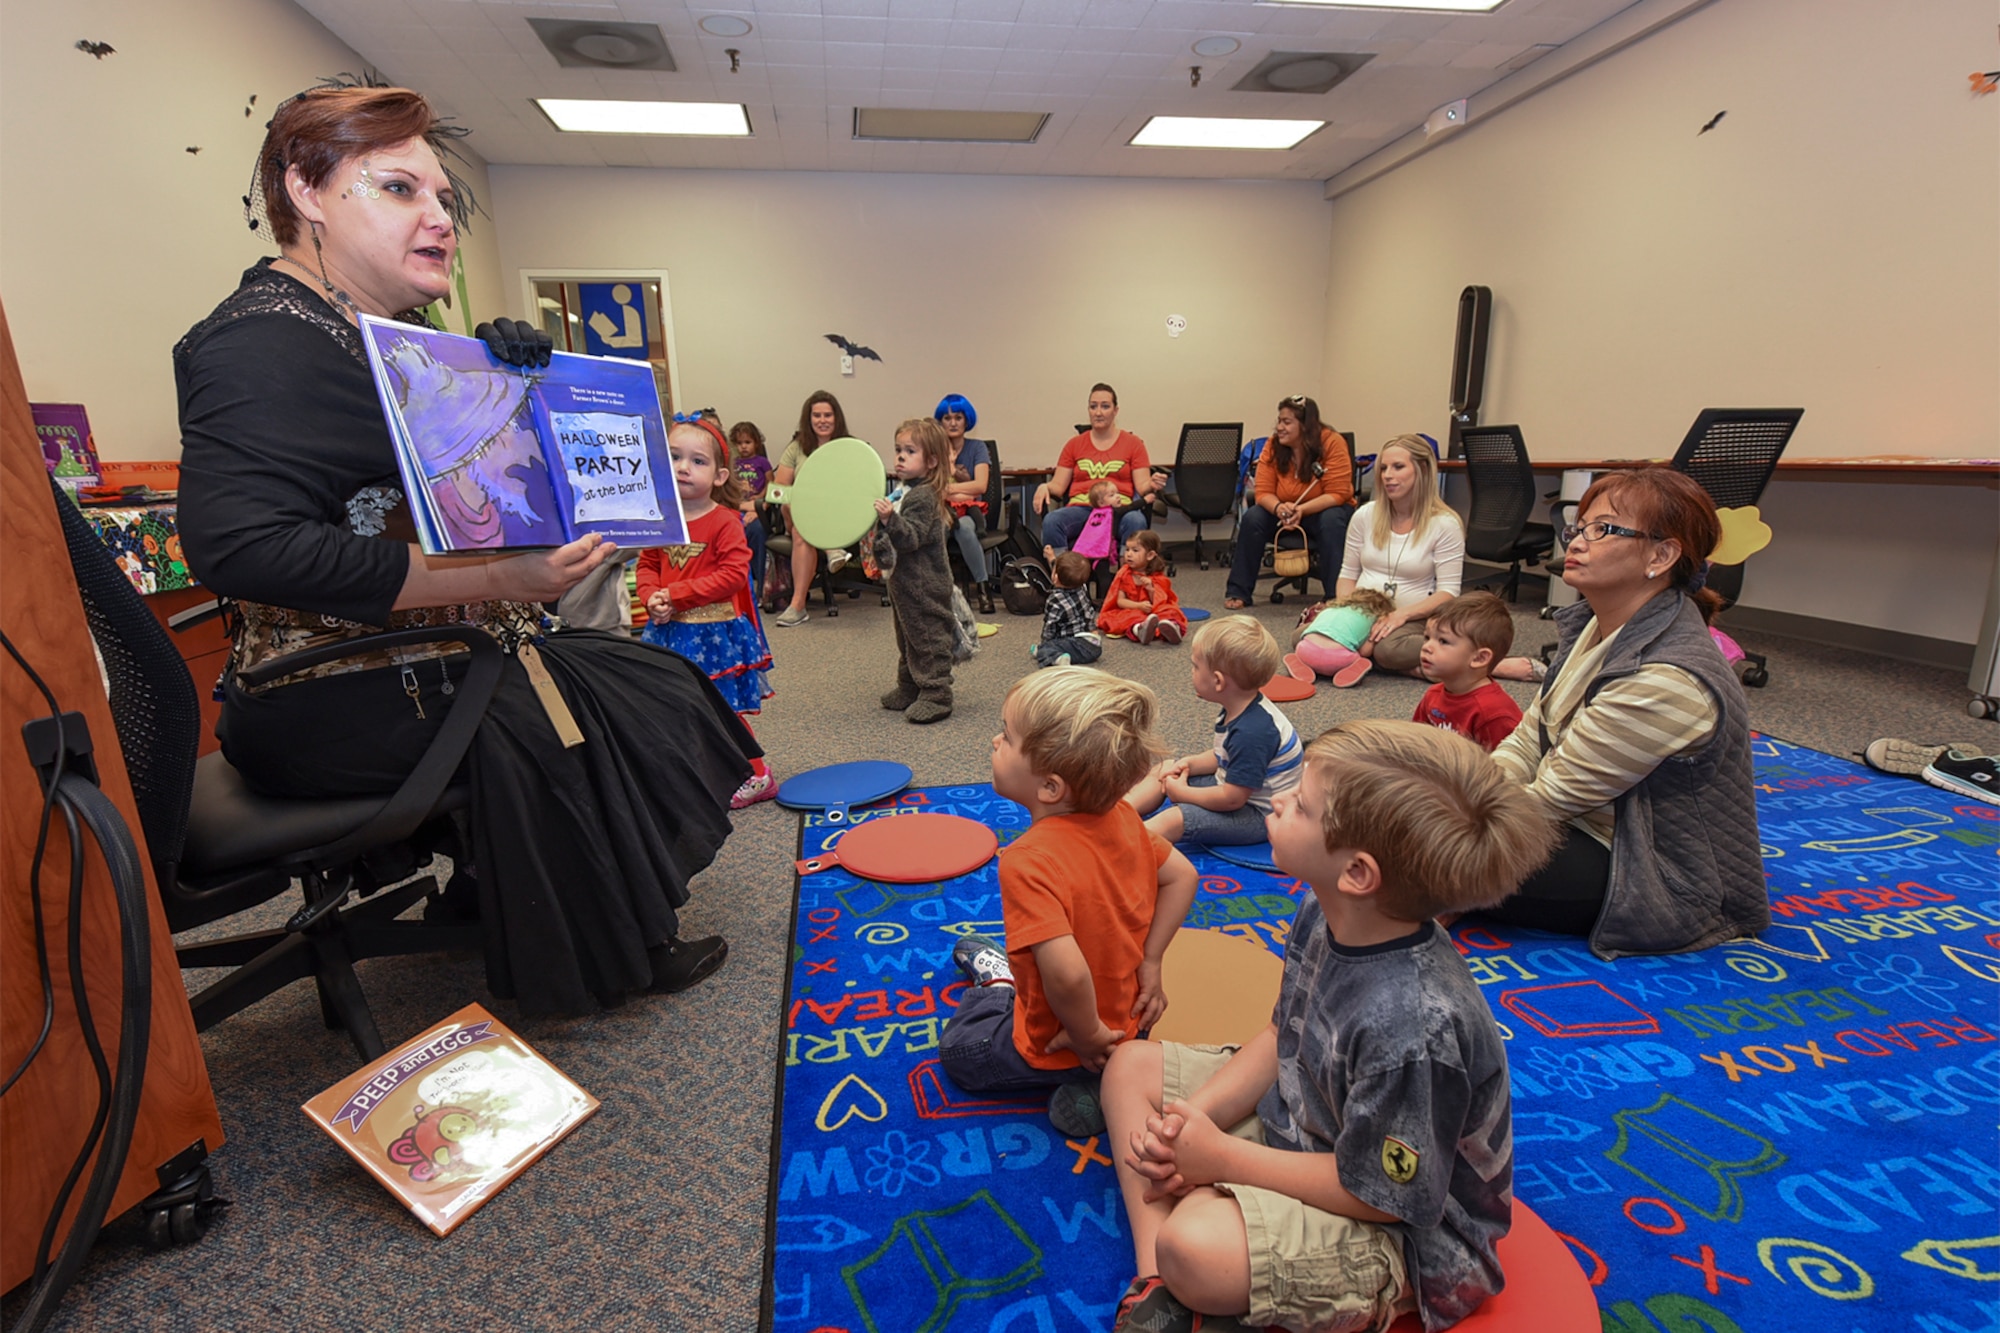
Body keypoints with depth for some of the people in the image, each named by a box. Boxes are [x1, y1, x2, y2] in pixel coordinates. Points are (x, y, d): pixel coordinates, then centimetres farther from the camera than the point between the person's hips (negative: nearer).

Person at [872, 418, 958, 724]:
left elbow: (911, 537, -29)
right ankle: (909, 689, 30)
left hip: (925, 586, -11)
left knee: (928, 637, -4)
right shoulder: (902, 491, 11)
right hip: (904, 582, 11)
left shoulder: (924, 496, -18)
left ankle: (935, 695, 3)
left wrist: (889, 519, -42)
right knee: (907, 638, 19)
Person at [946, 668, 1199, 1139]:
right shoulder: (1122, 818, -16)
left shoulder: (1028, 862, -37)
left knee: (959, 1049, 24)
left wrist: (1087, 1037, -23)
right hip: (1126, 1015, 3)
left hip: (1057, 1044, -3)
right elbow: (1182, 876, -3)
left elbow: (1067, 973, -43)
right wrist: (1149, 963, 1)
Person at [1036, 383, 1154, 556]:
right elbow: (1058, 485, 15)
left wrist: (1151, 485, -17)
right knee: (1051, 521, -32)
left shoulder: (1133, 443, 15)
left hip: (1118, 509, -1)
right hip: (1080, 507, 1)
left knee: (1136, 521, -37)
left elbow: (1142, 486, 7)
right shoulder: (1074, 445, 21)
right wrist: (1045, 487, -8)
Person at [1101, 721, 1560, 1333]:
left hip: (1405, 1228, -8)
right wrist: (1191, 1119, -11)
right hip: (1297, 1119, 9)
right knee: (1132, 1064, 6)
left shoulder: (1414, 1026, -37)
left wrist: (1222, 1159, -16)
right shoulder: (1323, 914, -12)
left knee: (1193, 1244, -36)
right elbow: (1283, 1037, 3)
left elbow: (1376, 1194, -25)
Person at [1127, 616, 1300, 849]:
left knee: (1173, 820, -28)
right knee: (1162, 771, 9)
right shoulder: (1239, 710, -2)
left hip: (1259, 815, -10)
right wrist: (1189, 764, -4)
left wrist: (1182, 793, -16)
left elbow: (1232, 799, -30)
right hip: (1235, 786, 10)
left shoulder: (1251, 733, -33)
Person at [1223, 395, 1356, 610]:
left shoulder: (1332, 442, -18)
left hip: (1323, 510, -3)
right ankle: (1238, 592, -17)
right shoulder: (1273, 446, -9)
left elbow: (1337, 494, -21)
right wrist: (1279, 508, -34)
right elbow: (1263, 493, -11)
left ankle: (1336, 597, -30)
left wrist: (1301, 510, -35)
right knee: (1252, 518, -23)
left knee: (1331, 521, -35)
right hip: (1285, 511, 3)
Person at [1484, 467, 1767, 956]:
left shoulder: (1669, 679, -28)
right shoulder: (1592, 626, 1)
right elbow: (1526, 741, 1)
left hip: (1663, 886, -8)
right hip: (1590, 824, 9)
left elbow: (1554, 796, -23)